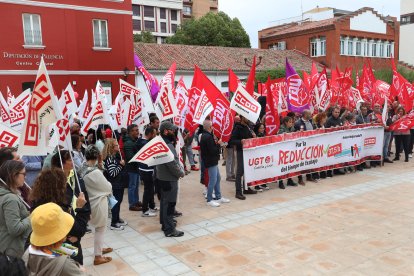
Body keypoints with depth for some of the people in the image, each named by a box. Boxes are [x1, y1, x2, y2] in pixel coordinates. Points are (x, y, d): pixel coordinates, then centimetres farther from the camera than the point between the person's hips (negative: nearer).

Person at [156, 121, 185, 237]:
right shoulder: (167, 146, -24)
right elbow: (172, 164, -26)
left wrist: (180, 170, 6)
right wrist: (181, 173, -11)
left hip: (163, 177, 11)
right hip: (169, 179, -11)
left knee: (165, 201, 20)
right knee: (170, 203, -4)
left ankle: (165, 223, 33)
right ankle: (169, 230, 3)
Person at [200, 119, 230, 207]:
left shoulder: (205, 135, 11)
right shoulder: (208, 137, -21)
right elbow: (212, 151, -23)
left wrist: (216, 143, -1)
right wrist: (219, 144, -11)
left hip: (213, 161, 11)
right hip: (211, 161, -11)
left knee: (218, 178, 17)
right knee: (213, 180, -3)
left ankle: (218, 197, 26)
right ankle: (209, 200, 7)